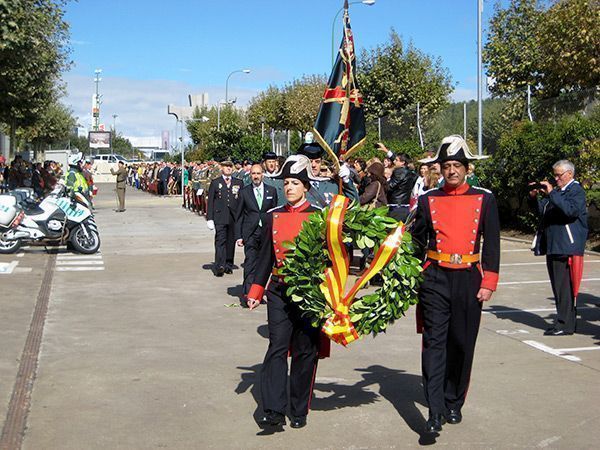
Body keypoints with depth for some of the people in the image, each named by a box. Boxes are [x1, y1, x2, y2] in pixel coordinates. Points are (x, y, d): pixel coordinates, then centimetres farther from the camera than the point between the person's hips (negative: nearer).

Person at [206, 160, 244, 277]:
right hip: (220, 217, -2)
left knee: (231, 241, 6)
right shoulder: (215, 183, 7)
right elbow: (210, 202, 4)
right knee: (220, 241, -10)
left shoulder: (239, 183, 12)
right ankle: (219, 266, -17)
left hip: (234, 217, 2)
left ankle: (228, 265, 16)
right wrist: (209, 218, -3)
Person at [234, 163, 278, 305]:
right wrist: (238, 236, 0)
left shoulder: (272, 191, 9)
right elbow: (239, 215, 6)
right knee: (250, 264, -7)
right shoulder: (244, 192, 6)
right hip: (250, 234, -2)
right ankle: (247, 294, -6)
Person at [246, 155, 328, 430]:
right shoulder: (273, 216, 6)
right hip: (279, 291, 2)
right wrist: (255, 291, 6)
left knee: (306, 351, 6)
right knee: (277, 347, -7)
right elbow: (265, 257, 11)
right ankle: (274, 410, -6)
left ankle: (299, 411, 18)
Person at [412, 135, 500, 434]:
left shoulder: (484, 200, 3)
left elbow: (492, 244, 3)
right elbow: (417, 241, 10)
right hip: (435, 279, -1)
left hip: (469, 280, 1)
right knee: (434, 341, -9)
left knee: (462, 343, 9)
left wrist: (488, 283, -3)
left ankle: (454, 403, 26)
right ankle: (435, 412, -10)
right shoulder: (428, 200, 4)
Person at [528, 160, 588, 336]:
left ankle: (565, 324, -3)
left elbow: (571, 210, -23)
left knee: (564, 286, -7)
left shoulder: (577, 191, -5)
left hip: (566, 248, -9)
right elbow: (541, 209, 20)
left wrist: (551, 193, -22)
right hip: (552, 246, 9)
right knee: (558, 286, 12)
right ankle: (565, 320, 20)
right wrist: (534, 197, 2)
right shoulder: (556, 191, 20)